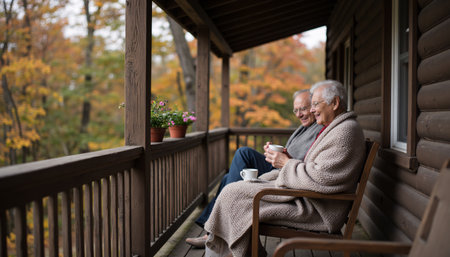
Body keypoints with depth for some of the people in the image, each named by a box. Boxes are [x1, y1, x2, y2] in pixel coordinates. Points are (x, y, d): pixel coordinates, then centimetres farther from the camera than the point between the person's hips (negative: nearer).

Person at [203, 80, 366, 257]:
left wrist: (286, 163, -11)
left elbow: (319, 177, -25)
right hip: (306, 196, 11)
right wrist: (285, 161, 5)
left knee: (234, 193, -11)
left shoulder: (346, 131, -17)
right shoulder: (334, 128, 18)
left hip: (315, 209, -11)